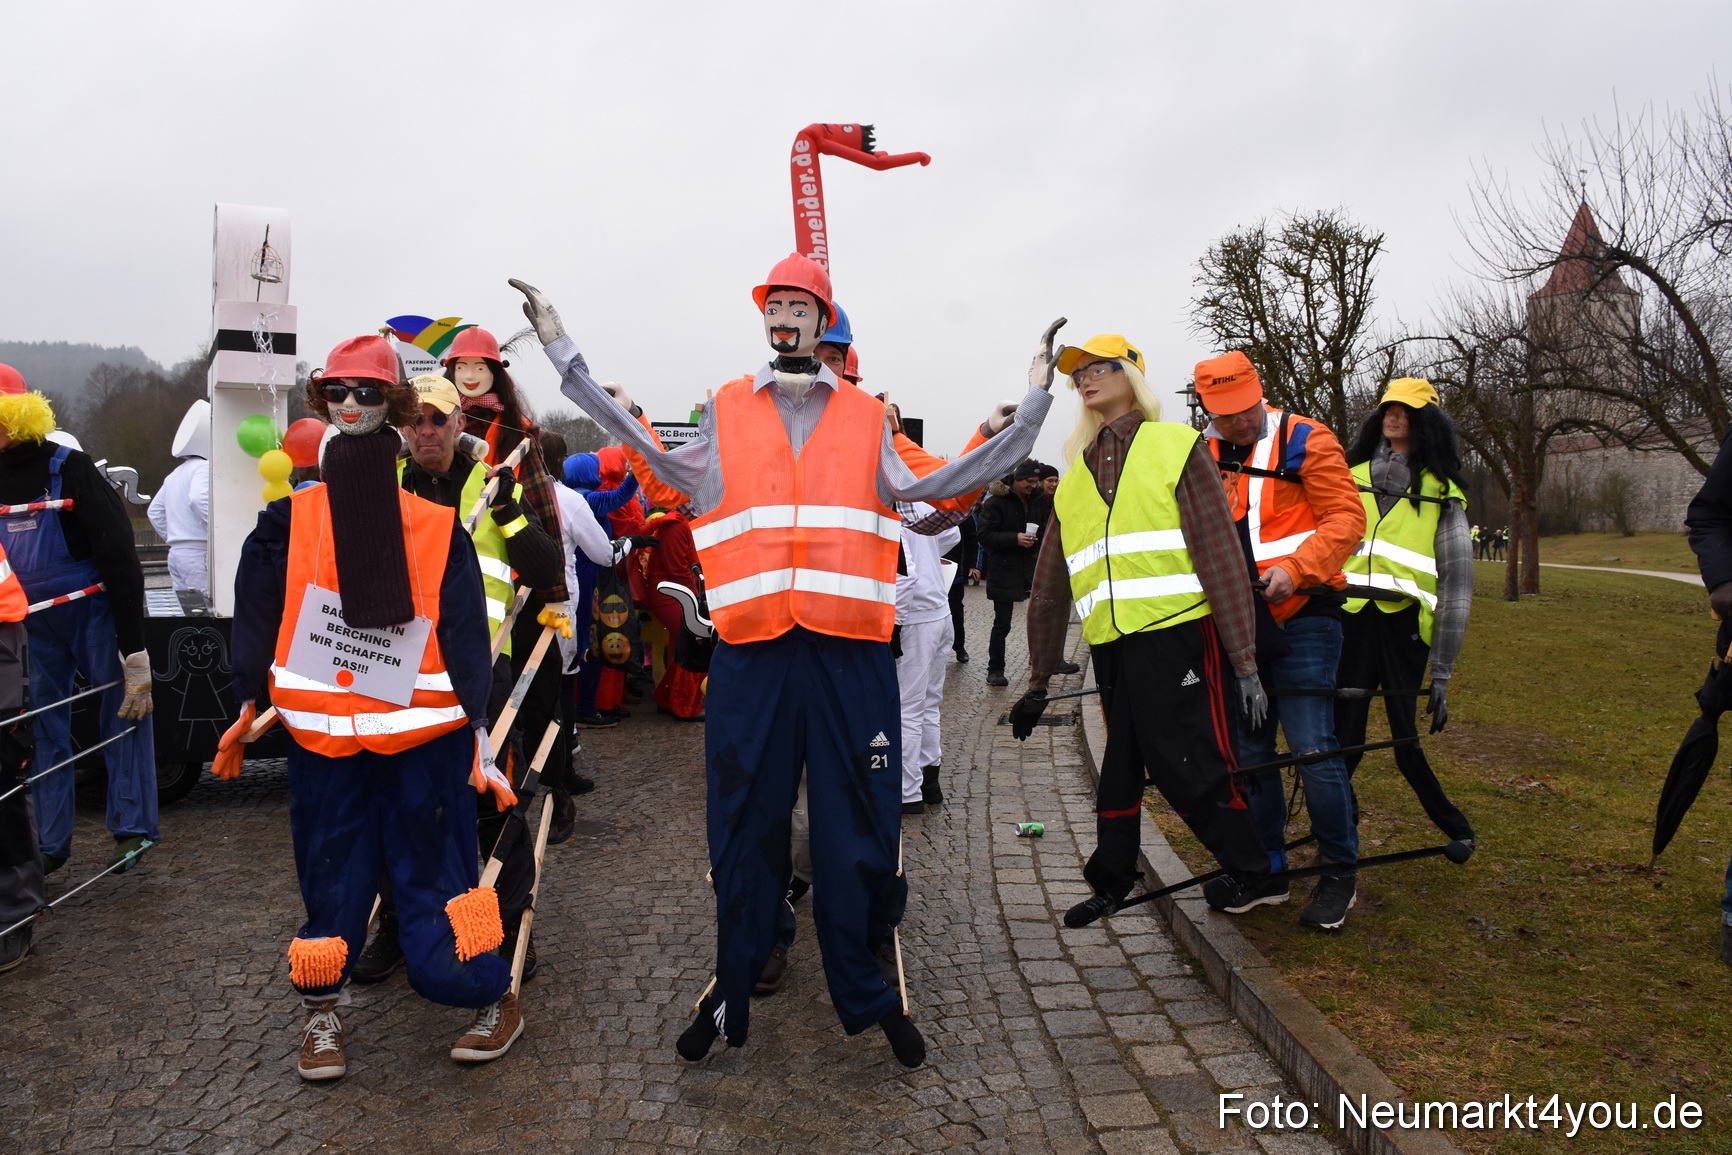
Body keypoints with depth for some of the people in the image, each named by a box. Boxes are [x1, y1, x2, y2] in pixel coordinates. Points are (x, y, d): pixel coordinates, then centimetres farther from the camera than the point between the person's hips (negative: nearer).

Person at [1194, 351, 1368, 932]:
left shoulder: (1305, 441, -5)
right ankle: (1266, 868, 24)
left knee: (1313, 749, -7)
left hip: (1300, 619, -6)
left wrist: (1293, 568, -23)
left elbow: (1346, 518, -10)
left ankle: (1340, 874, 11)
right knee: (1247, 750, 11)